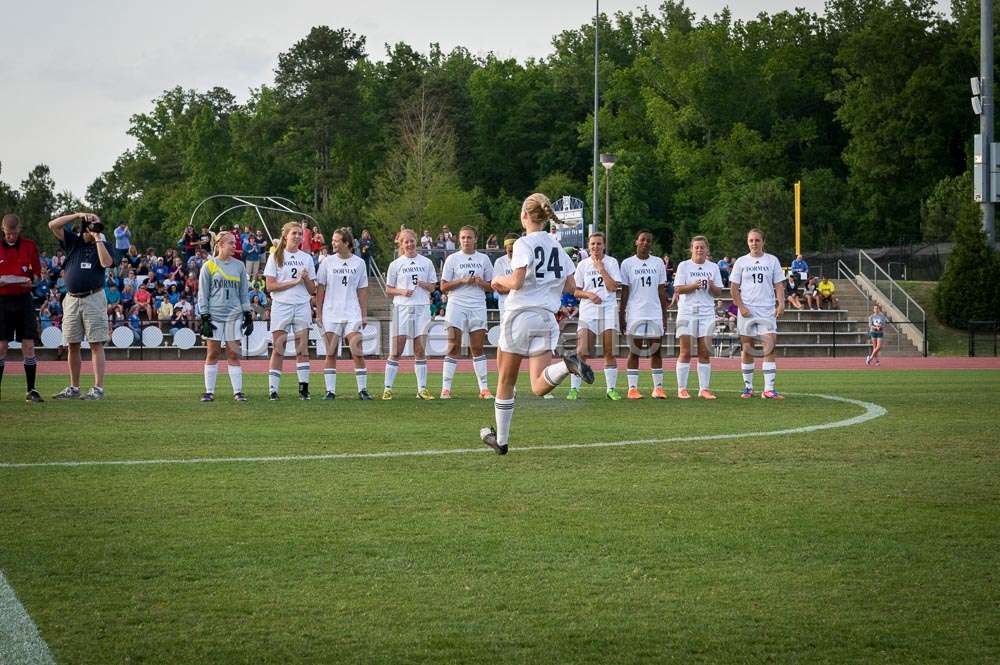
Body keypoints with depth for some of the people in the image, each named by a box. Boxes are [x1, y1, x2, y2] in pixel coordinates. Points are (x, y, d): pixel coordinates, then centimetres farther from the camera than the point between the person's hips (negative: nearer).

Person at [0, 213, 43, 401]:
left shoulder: (29, 246, 5)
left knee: (28, 345, -2)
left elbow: (37, 272, 10)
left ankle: (31, 391, 1)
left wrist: (31, 281, -11)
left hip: (24, 299, 1)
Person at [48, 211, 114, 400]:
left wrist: (98, 239, -8)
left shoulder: (102, 245, 5)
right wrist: (77, 215, 0)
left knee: (96, 344, -8)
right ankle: (73, 388, 16)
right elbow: (53, 225, 5)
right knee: (73, 345, 8)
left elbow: (106, 262, -14)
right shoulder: (73, 241, 12)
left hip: (93, 298, -4)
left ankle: (98, 388, -12)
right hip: (72, 299, 4)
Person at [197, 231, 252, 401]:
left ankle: (238, 391, 1)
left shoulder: (239, 266, 11)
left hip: (234, 315, 2)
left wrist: (248, 316, 8)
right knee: (212, 354, 0)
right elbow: (202, 294, 2)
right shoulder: (209, 266, 2)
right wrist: (204, 318, -5)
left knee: (234, 354, 0)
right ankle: (209, 392, 5)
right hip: (214, 315, -2)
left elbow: (244, 293, 15)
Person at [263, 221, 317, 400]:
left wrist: (306, 278, -7)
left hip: (302, 306, 3)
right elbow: (270, 286, -6)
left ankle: (303, 388, 0)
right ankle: (273, 389, -2)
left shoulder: (306, 258, 14)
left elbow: (312, 290, 13)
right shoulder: (276, 257, 4)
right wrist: (294, 282, -12)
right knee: (278, 349, -3)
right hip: (281, 306, -3)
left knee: (303, 348, -1)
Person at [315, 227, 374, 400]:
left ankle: (362, 390, -2)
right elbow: (320, 289, 6)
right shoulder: (327, 262, 4)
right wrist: (318, 313, 1)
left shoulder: (359, 263, 6)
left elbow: (362, 290, 9)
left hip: (352, 314, 0)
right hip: (331, 313, 0)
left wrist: (364, 315, 5)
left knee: (358, 353, -7)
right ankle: (330, 391, 4)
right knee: (331, 354, 1)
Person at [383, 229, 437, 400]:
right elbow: (388, 290, 8)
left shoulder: (426, 263, 10)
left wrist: (424, 284, -9)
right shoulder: (396, 264, 6)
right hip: (402, 308, -1)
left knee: (420, 350, 2)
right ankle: (387, 388, 0)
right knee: (396, 351, -4)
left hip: (422, 308, 1)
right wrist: (402, 291, -11)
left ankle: (422, 389, 5)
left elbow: (432, 287, 13)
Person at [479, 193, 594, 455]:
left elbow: (516, 282, -18)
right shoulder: (556, 246, 12)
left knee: (505, 382, 11)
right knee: (540, 387, -5)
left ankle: (501, 439, 19)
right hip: (547, 318, 5)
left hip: (520, 315, -5)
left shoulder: (524, 244, -8)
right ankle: (568, 365, -34)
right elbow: (570, 285, 13)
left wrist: (500, 279, 3)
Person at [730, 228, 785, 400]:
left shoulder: (772, 261, 7)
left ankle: (769, 389, -13)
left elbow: (778, 285, 7)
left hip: (767, 310, 0)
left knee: (770, 347, -11)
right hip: (747, 311, 0)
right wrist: (741, 307, -7)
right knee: (747, 350, 4)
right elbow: (734, 287, 5)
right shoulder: (741, 262, 6)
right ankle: (748, 387, 15)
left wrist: (781, 304, -9)